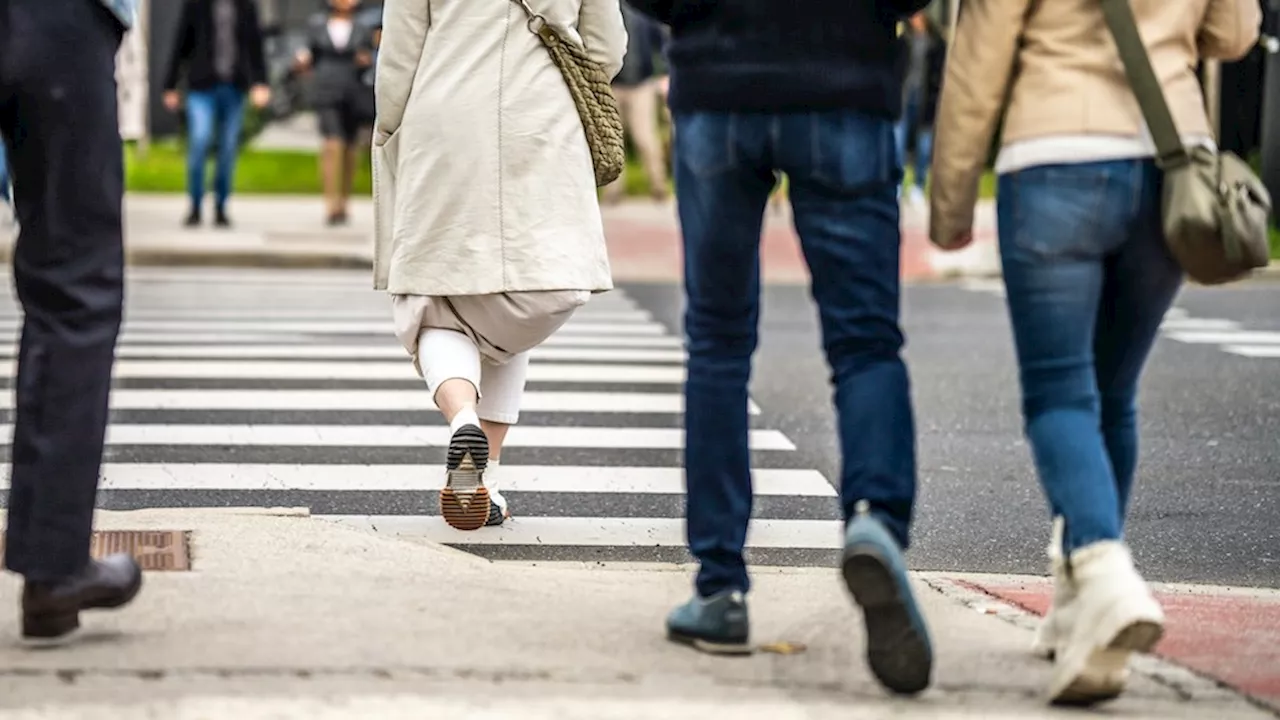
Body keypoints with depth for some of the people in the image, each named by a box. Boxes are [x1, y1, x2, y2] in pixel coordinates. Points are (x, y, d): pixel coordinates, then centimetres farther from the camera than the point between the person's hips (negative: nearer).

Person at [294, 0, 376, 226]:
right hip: (326, 92, -2)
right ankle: (332, 205, -21)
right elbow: (312, 59, 14)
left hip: (353, 95, 2)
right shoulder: (317, 26, 10)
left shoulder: (363, 30, 9)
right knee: (334, 144, -16)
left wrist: (367, 62, -12)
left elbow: (370, 67, 10)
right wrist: (304, 61, -7)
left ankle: (343, 204, 19)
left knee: (349, 148, 6)